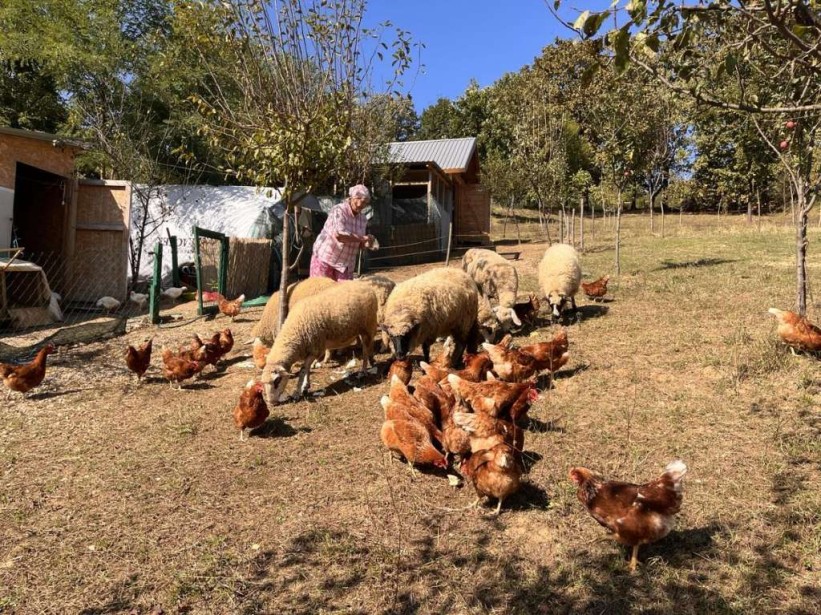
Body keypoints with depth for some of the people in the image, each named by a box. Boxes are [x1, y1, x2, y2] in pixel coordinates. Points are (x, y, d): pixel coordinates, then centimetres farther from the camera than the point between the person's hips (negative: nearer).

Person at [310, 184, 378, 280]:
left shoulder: (363, 219, 5)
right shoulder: (338, 211, -15)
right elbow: (339, 235, -31)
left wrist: (366, 244, -9)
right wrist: (362, 238, -26)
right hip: (324, 258, -6)